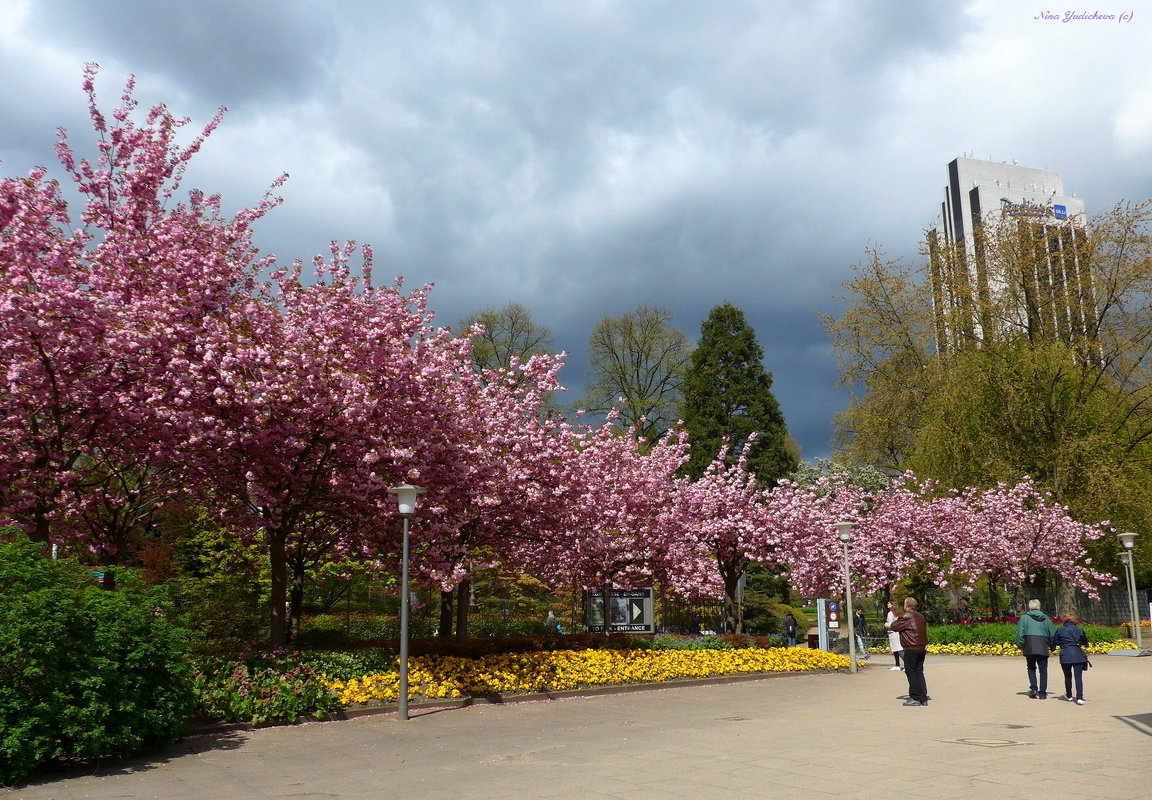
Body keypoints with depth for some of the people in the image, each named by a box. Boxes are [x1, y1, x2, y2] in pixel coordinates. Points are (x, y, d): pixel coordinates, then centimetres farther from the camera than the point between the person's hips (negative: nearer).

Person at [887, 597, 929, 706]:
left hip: (911, 649, -8)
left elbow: (893, 626, -4)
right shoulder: (920, 616, 12)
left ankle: (915, 698, 1)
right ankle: (923, 698, 12)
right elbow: (925, 628, 20)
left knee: (910, 673, 0)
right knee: (919, 672, 12)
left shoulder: (905, 617, -12)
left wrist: (887, 625, 15)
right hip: (922, 648, 8)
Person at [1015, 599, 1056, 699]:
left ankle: (1033, 688, -3)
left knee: (1031, 668, 14)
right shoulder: (1046, 619, 11)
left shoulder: (1024, 618, 4)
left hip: (1029, 647, -1)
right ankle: (1042, 693, 7)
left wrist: (1020, 646, 9)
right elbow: (1053, 634, 12)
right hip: (1043, 648, 1)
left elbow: (1020, 634, -1)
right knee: (1043, 670, 8)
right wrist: (1052, 647, 24)